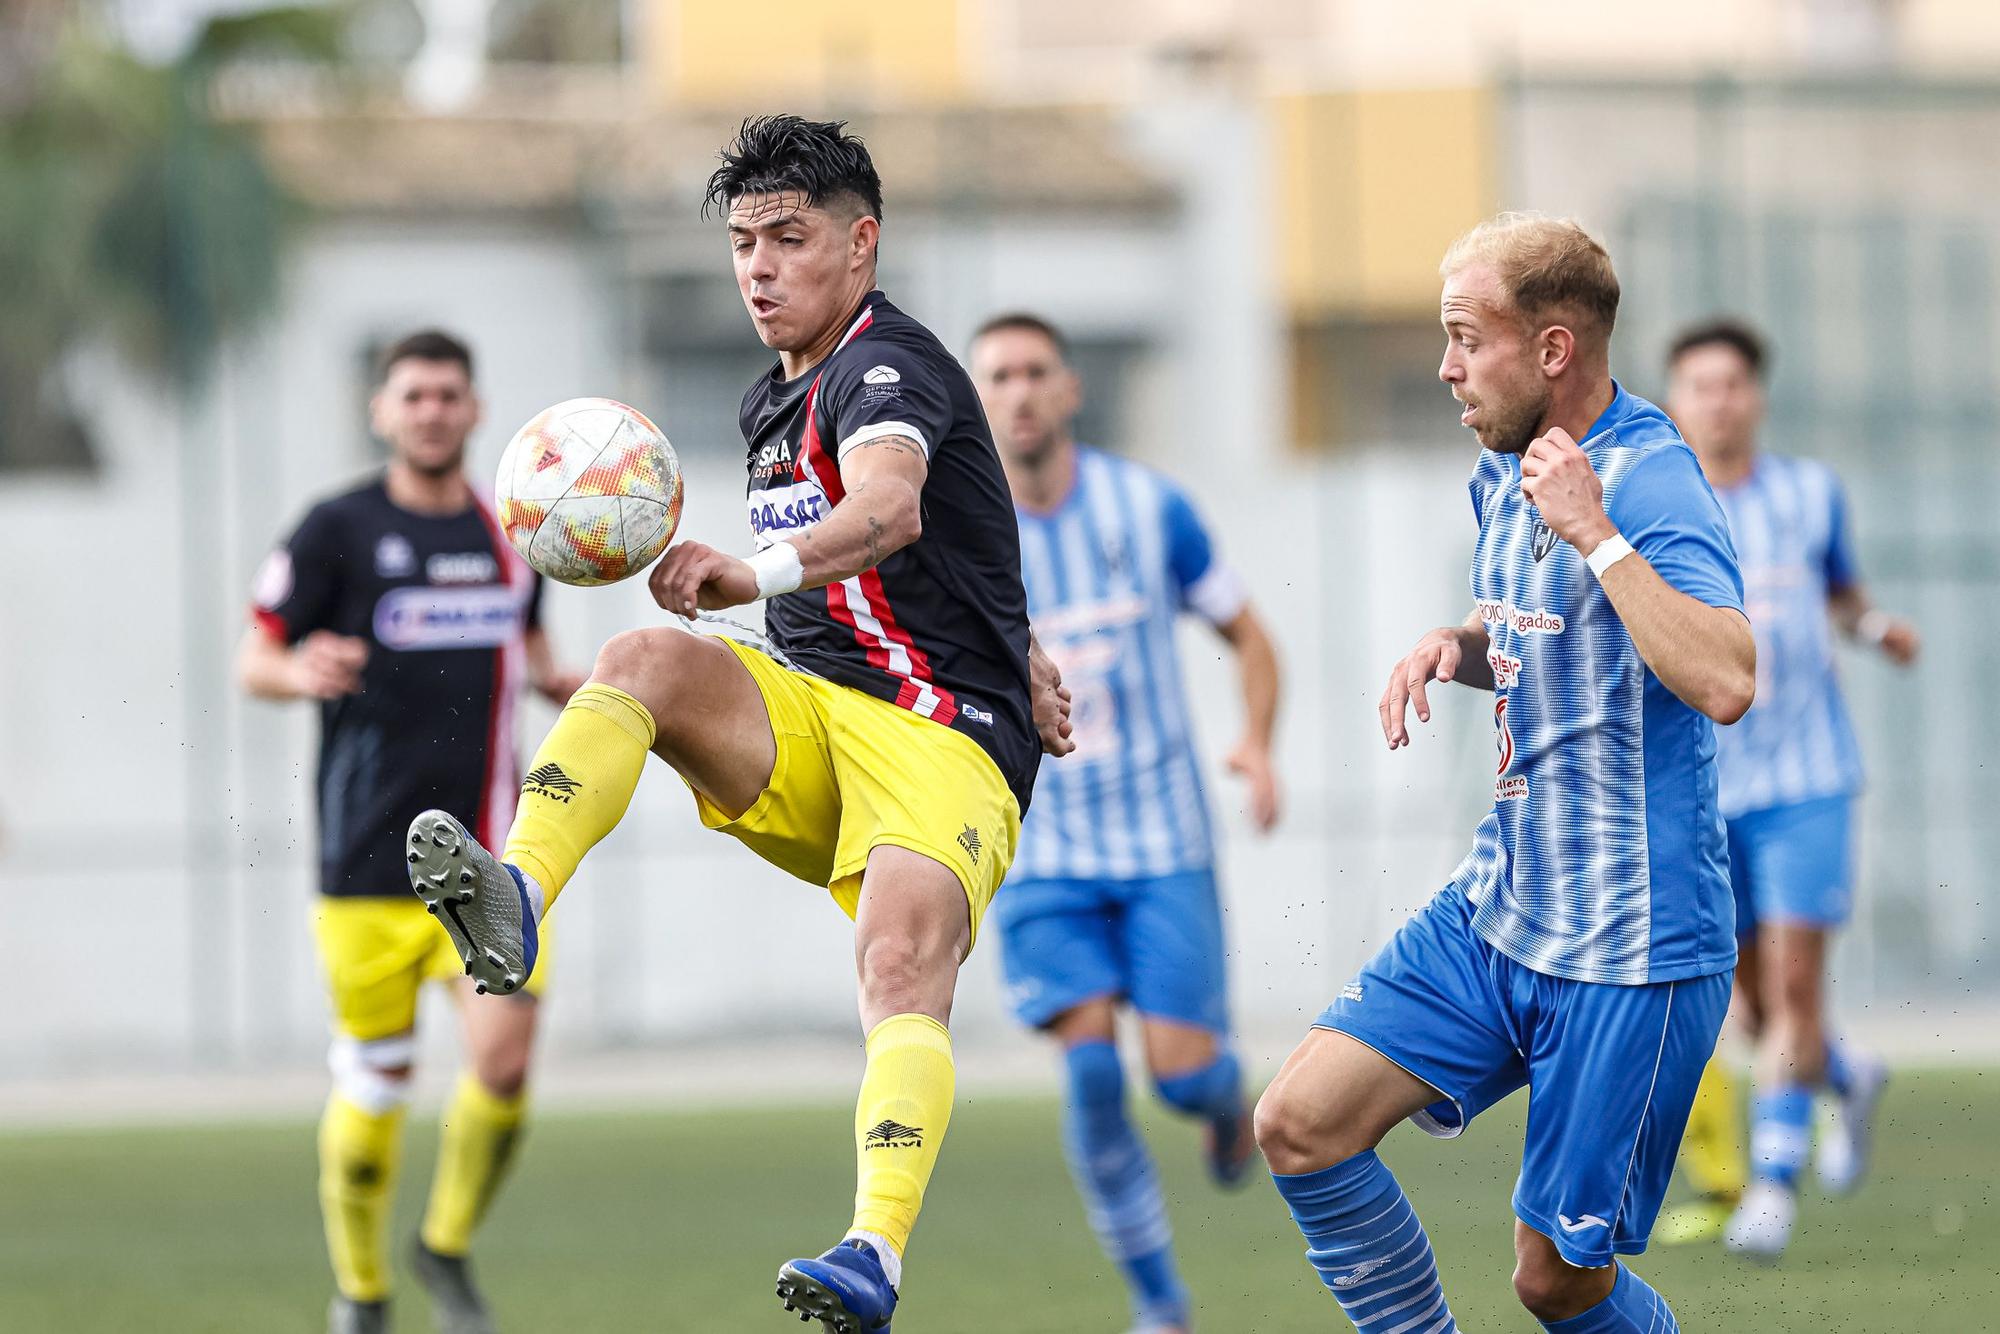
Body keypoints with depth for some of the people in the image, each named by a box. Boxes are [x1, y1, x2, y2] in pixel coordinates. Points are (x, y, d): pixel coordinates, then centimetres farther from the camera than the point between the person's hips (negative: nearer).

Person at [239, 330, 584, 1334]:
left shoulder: (511, 532, 10)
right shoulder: (338, 529, -3)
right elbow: (253, 661, -2)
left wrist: (566, 684, 5)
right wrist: (300, 672, -25)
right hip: (369, 862, -3)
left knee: (503, 1057, -14)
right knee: (375, 1084, 3)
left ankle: (449, 1247, 11)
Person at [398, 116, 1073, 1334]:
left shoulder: (887, 365, -11)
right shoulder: (778, 405, 18)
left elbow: (887, 513, -34)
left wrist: (754, 575, -51)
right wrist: (1009, 670, 33)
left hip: (944, 740, -7)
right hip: (809, 718, 7)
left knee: (904, 969, -30)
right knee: (643, 661, -21)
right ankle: (515, 901, -41)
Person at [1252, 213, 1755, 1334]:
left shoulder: (1654, 483, -19)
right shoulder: (1506, 473, 9)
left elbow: (1725, 684, -35)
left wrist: (1594, 532, -31)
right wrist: (1453, 646, 7)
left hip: (1629, 952, -8)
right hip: (1497, 909, 8)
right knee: (1300, 1125, -4)